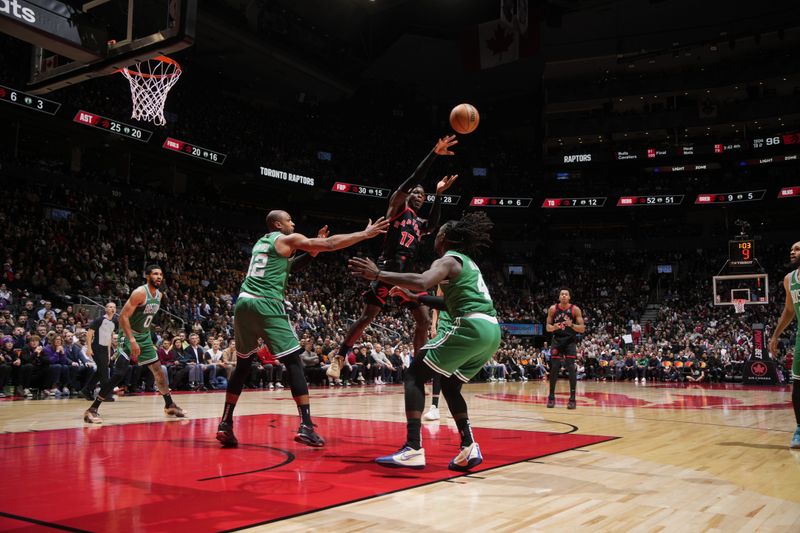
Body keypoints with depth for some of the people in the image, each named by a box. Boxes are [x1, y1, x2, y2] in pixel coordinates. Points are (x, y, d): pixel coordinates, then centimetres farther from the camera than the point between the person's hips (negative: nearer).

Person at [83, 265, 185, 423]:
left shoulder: (159, 295, 5)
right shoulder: (140, 293, -20)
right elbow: (123, 317, -25)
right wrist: (132, 341, -31)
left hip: (144, 336, 8)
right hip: (129, 336, -8)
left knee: (158, 370, 11)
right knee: (120, 373, -18)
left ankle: (169, 405, 23)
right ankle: (92, 409, -12)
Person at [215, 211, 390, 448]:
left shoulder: (260, 242, 26)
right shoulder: (288, 239, 3)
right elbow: (329, 244, -3)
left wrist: (312, 252, 28)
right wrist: (366, 233, 2)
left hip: (243, 303, 8)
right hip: (266, 304, -7)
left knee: (243, 365, 18)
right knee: (293, 362, -4)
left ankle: (225, 424, 17)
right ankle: (306, 426, -10)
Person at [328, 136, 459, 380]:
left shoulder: (420, 223, 22)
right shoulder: (398, 206, 6)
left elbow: (433, 225, -3)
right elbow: (413, 179, -8)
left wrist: (438, 195, -8)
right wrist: (434, 153, -13)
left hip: (406, 273, 7)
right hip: (388, 268, -7)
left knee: (424, 320, 4)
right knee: (367, 316, -10)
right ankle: (339, 357, 3)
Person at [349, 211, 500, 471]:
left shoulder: (448, 260, -2)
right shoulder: (467, 263, 26)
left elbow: (422, 281, -24)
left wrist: (378, 274, -21)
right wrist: (415, 298, 33)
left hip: (472, 327, -9)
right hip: (491, 330, 9)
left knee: (415, 374, -2)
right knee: (449, 384, 23)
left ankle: (413, 449, -12)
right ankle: (469, 447, 13)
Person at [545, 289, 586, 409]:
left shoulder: (575, 309, -6)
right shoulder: (553, 309, -1)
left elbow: (582, 329, -5)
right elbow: (548, 327, 5)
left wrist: (571, 325, -24)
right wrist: (553, 327, -18)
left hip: (570, 340, -1)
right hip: (557, 340, 2)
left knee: (571, 368, -10)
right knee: (554, 368, -1)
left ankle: (572, 398, -4)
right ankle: (551, 397, 11)